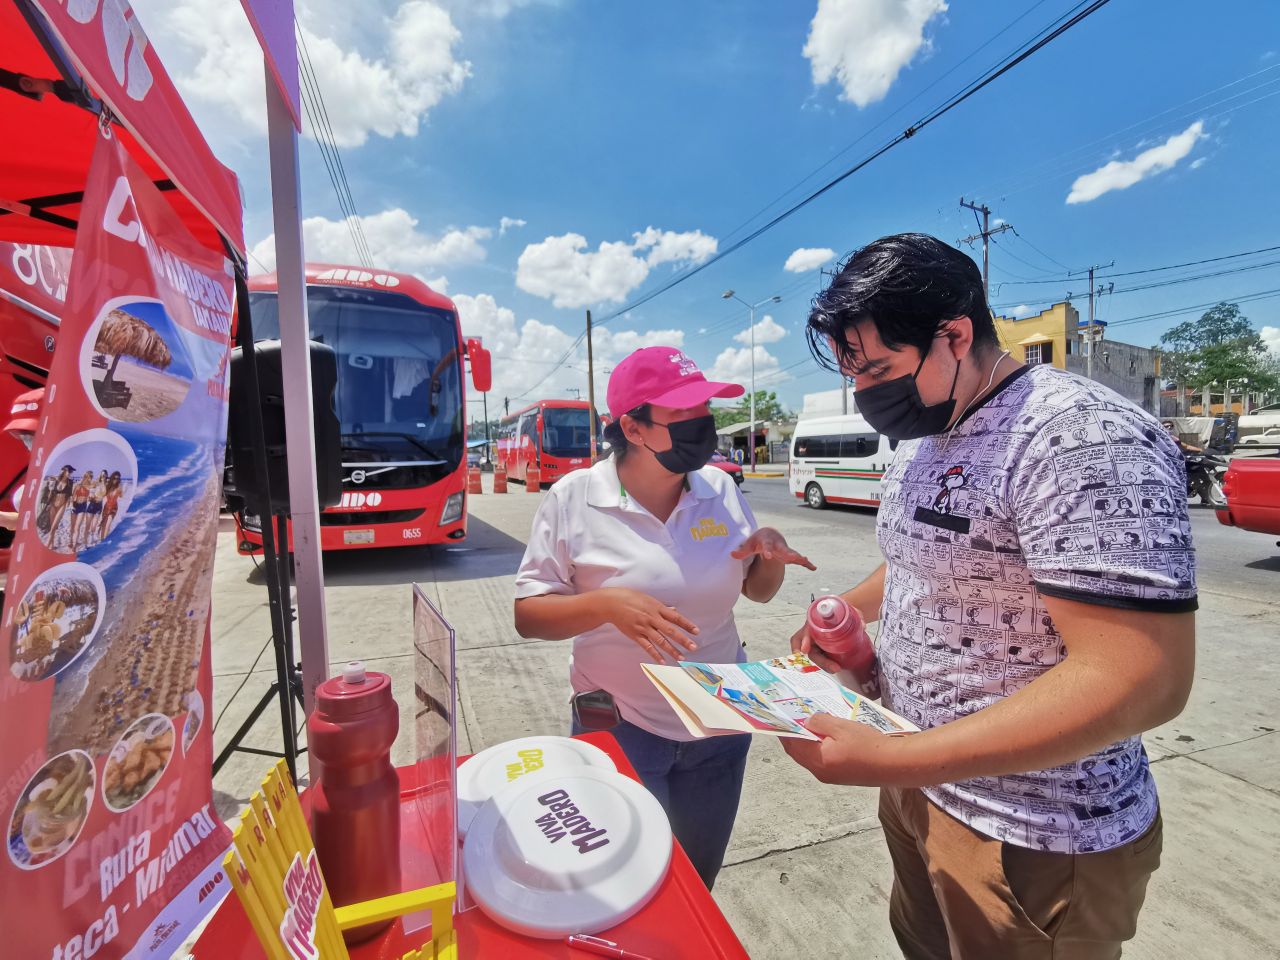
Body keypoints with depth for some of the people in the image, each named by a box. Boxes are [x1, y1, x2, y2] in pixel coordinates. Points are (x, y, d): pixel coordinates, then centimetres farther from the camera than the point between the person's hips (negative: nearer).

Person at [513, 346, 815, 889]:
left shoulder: (720, 488, -3)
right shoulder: (574, 498, -15)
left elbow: (758, 591, 7)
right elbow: (527, 615, -12)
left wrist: (770, 550, -15)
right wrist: (606, 603, -30)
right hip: (621, 731, -3)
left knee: (700, 885, 24)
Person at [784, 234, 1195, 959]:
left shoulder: (1082, 437, -25)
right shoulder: (923, 435, 3)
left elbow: (1140, 679, -30)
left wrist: (894, 760, -33)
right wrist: (851, 607, 0)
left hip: (1032, 842, -7)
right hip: (919, 788, 8)